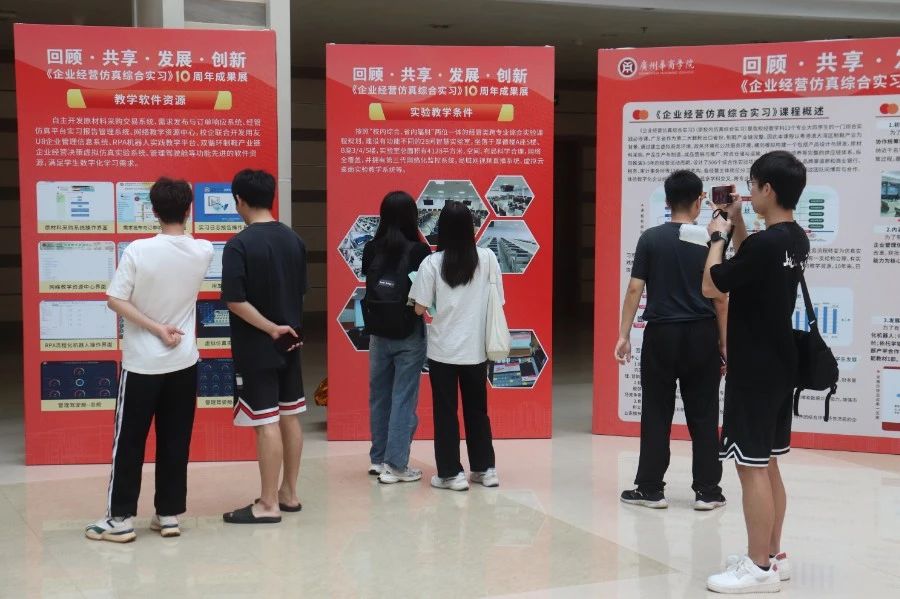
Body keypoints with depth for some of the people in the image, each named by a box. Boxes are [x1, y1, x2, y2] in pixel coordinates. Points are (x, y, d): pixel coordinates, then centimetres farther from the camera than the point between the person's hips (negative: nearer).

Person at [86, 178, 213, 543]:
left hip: (142, 363, -3)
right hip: (184, 362, 3)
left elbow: (115, 301, -15)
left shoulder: (138, 250, -14)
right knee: (175, 442, 10)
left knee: (129, 442, 6)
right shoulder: (203, 251, -4)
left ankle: (120, 519, 11)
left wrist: (156, 329, -12)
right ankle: (169, 515, 15)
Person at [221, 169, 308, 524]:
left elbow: (235, 300, -21)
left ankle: (268, 505, 3)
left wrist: (271, 329, -13)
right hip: (290, 344, 7)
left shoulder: (239, 245, -15)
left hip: (256, 348, -7)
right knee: (290, 417, 13)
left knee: (266, 424, -3)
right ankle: (289, 493, 23)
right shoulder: (293, 240, 5)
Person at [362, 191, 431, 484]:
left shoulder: (371, 250, -2)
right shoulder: (418, 251, -12)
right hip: (409, 335, -4)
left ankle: (378, 458, 25)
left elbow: (369, 285, 5)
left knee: (379, 396, 15)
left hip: (378, 333, 4)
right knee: (403, 398, 3)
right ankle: (395, 465, 6)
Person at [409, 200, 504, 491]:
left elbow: (420, 308, -8)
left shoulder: (432, 262, -10)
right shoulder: (487, 257, -4)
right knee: (477, 409, 16)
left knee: (445, 412, 7)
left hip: (443, 349, -3)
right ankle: (485, 469, 22)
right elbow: (497, 302, 1)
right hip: (476, 348, 3)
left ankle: (451, 473, 10)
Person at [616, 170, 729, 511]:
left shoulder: (651, 239, -2)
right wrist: (724, 343, 7)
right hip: (702, 335, 1)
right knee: (703, 416, 7)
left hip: (661, 334, 0)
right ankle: (707, 491, 12)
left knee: (656, 415, 6)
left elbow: (635, 290, -5)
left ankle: (650, 489, 10)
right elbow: (720, 298, 0)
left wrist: (624, 335, 0)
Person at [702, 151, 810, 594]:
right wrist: (737, 226, 15)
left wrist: (718, 237, -2)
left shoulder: (765, 243, -22)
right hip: (779, 366, 10)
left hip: (754, 370, -10)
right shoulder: (795, 239, 7)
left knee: (752, 467, -3)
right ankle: (772, 556, 25)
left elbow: (711, 286, -14)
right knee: (767, 465, 17)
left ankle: (760, 568, 4)